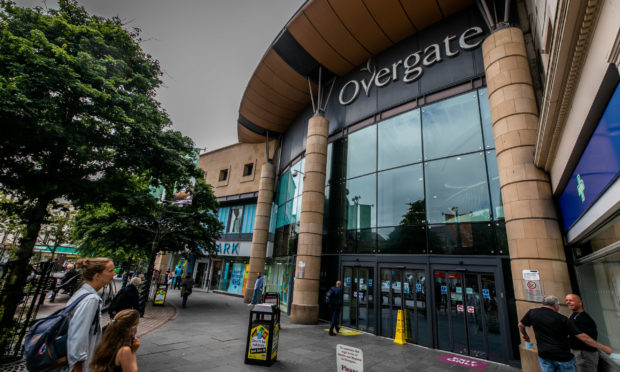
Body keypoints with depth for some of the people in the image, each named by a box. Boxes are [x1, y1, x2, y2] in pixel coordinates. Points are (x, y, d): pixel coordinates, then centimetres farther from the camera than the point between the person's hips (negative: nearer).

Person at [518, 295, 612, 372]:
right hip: (563, 357, -1)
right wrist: (603, 348, 3)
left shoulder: (532, 313, -2)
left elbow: (521, 325, 9)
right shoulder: (562, 319, -8)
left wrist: (524, 334, 28)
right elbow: (583, 337, -8)